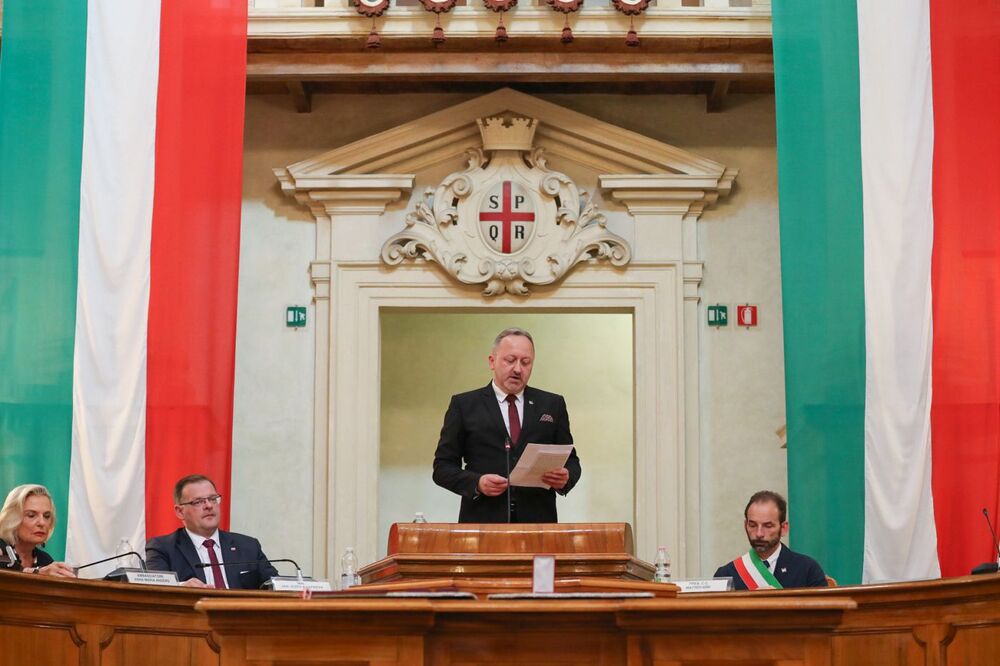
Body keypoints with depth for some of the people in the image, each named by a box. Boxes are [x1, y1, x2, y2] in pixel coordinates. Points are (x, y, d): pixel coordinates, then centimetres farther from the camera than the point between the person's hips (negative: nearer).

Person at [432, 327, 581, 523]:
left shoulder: (553, 405, 11)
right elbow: (442, 466, 3)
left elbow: (571, 460, 13)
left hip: (537, 520, 2)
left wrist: (566, 478, -10)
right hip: (483, 521, -1)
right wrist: (477, 483, -14)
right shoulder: (464, 405, 5)